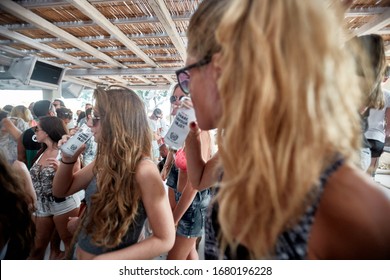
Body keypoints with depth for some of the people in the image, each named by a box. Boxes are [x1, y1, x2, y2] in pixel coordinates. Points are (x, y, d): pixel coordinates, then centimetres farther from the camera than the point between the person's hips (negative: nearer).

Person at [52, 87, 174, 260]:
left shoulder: (144, 170, -28)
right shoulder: (105, 160, -6)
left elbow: (165, 240, -24)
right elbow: (61, 190, 7)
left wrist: (105, 259, -23)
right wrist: (68, 159, -11)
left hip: (108, 258, -6)